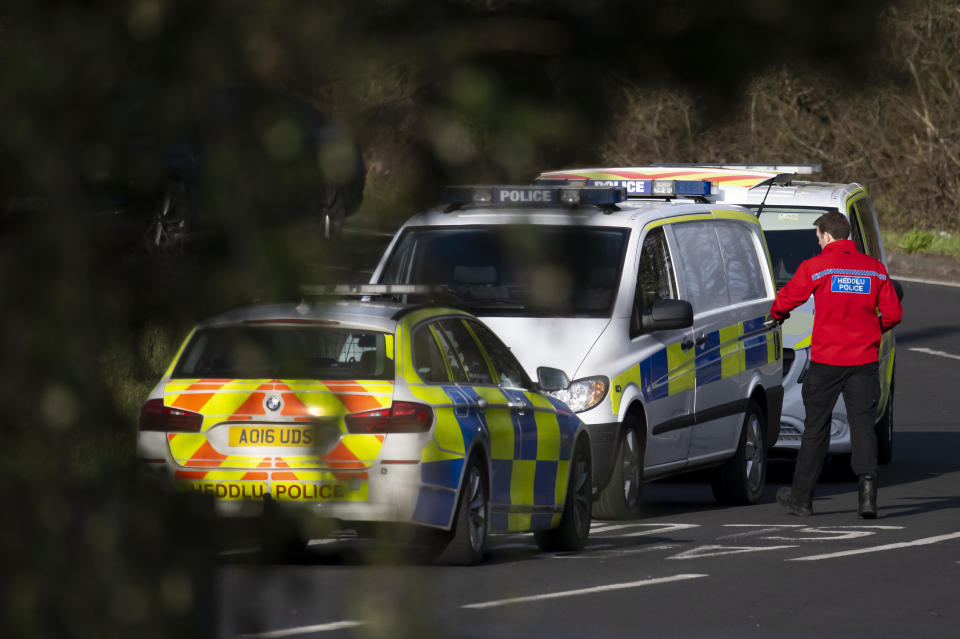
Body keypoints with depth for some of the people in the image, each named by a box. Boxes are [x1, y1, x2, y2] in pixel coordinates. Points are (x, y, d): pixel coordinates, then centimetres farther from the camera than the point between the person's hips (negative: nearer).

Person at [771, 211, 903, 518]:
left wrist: (776, 316, 23)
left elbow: (785, 300, 0)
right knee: (863, 423, 3)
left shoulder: (815, 266, -6)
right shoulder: (875, 268, 4)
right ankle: (867, 480, -20)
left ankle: (801, 496, 16)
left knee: (816, 426, 8)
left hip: (826, 358, -2)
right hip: (864, 359, 2)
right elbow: (893, 313, 5)